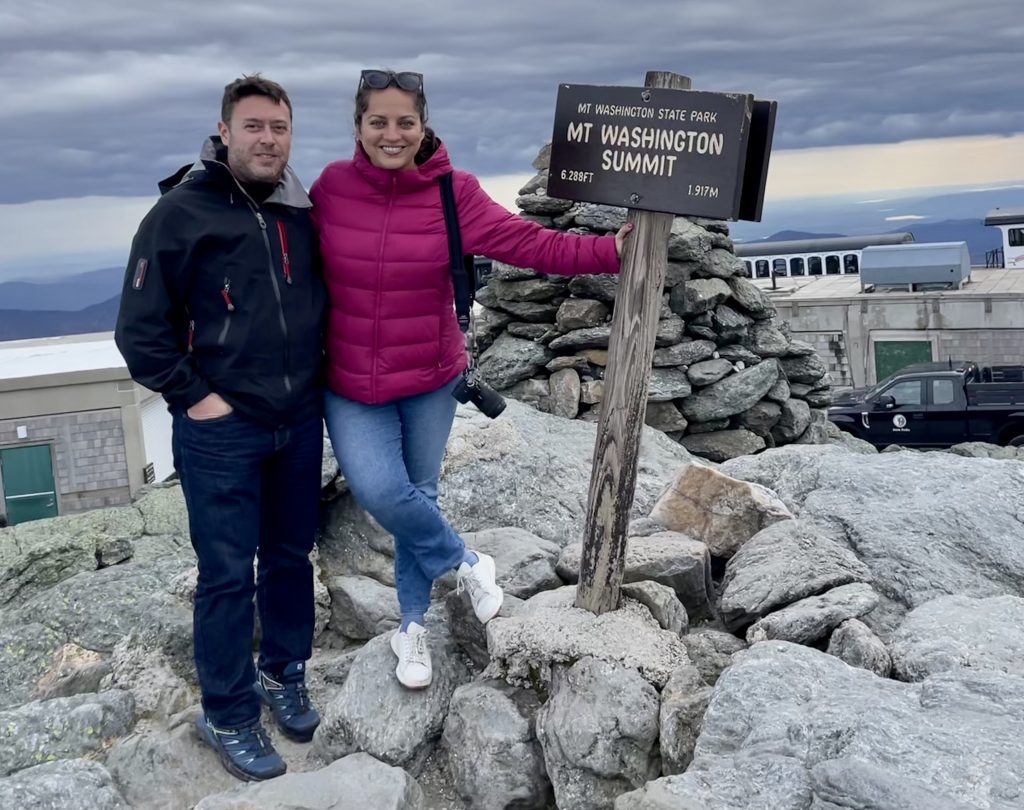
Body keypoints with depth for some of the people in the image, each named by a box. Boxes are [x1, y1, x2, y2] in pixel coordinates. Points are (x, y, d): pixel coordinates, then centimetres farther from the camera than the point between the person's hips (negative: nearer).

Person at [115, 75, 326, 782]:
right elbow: (140, 328, -8)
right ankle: (229, 717, 18)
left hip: (301, 423, 5)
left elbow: (328, 301, 19)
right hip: (219, 430, -5)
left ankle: (284, 673, 37)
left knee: (291, 556, 16)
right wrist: (193, 396, -11)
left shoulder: (303, 213, 4)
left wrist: (320, 378, 11)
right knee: (227, 574, 3)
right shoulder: (182, 212, -10)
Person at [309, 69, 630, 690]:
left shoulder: (453, 192, -9)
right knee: (380, 491, -17)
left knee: (419, 495, 12)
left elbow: (529, 244, -13)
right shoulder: (331, 187, -7)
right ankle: (467, 563, 14)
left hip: (430, 380, 0)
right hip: (351, 384, 0)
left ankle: (413, 626, 34)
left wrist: (609, 251, -23)